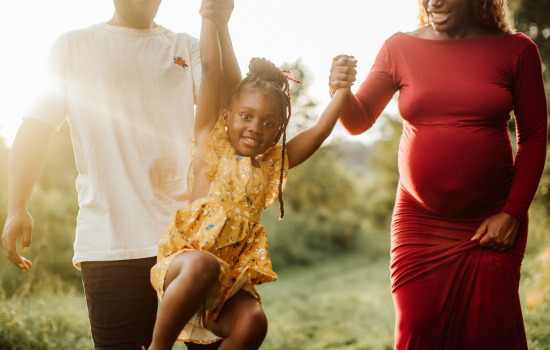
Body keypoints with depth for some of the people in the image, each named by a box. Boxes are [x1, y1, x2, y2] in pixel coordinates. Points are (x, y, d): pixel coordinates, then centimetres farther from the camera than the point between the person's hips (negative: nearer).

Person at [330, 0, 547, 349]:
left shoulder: (516, 50, 0)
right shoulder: (400, 48, 3)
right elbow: (359, 121, 4)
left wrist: (514, 213, -5)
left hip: (491, 225, -1)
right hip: (420, 225, 1)